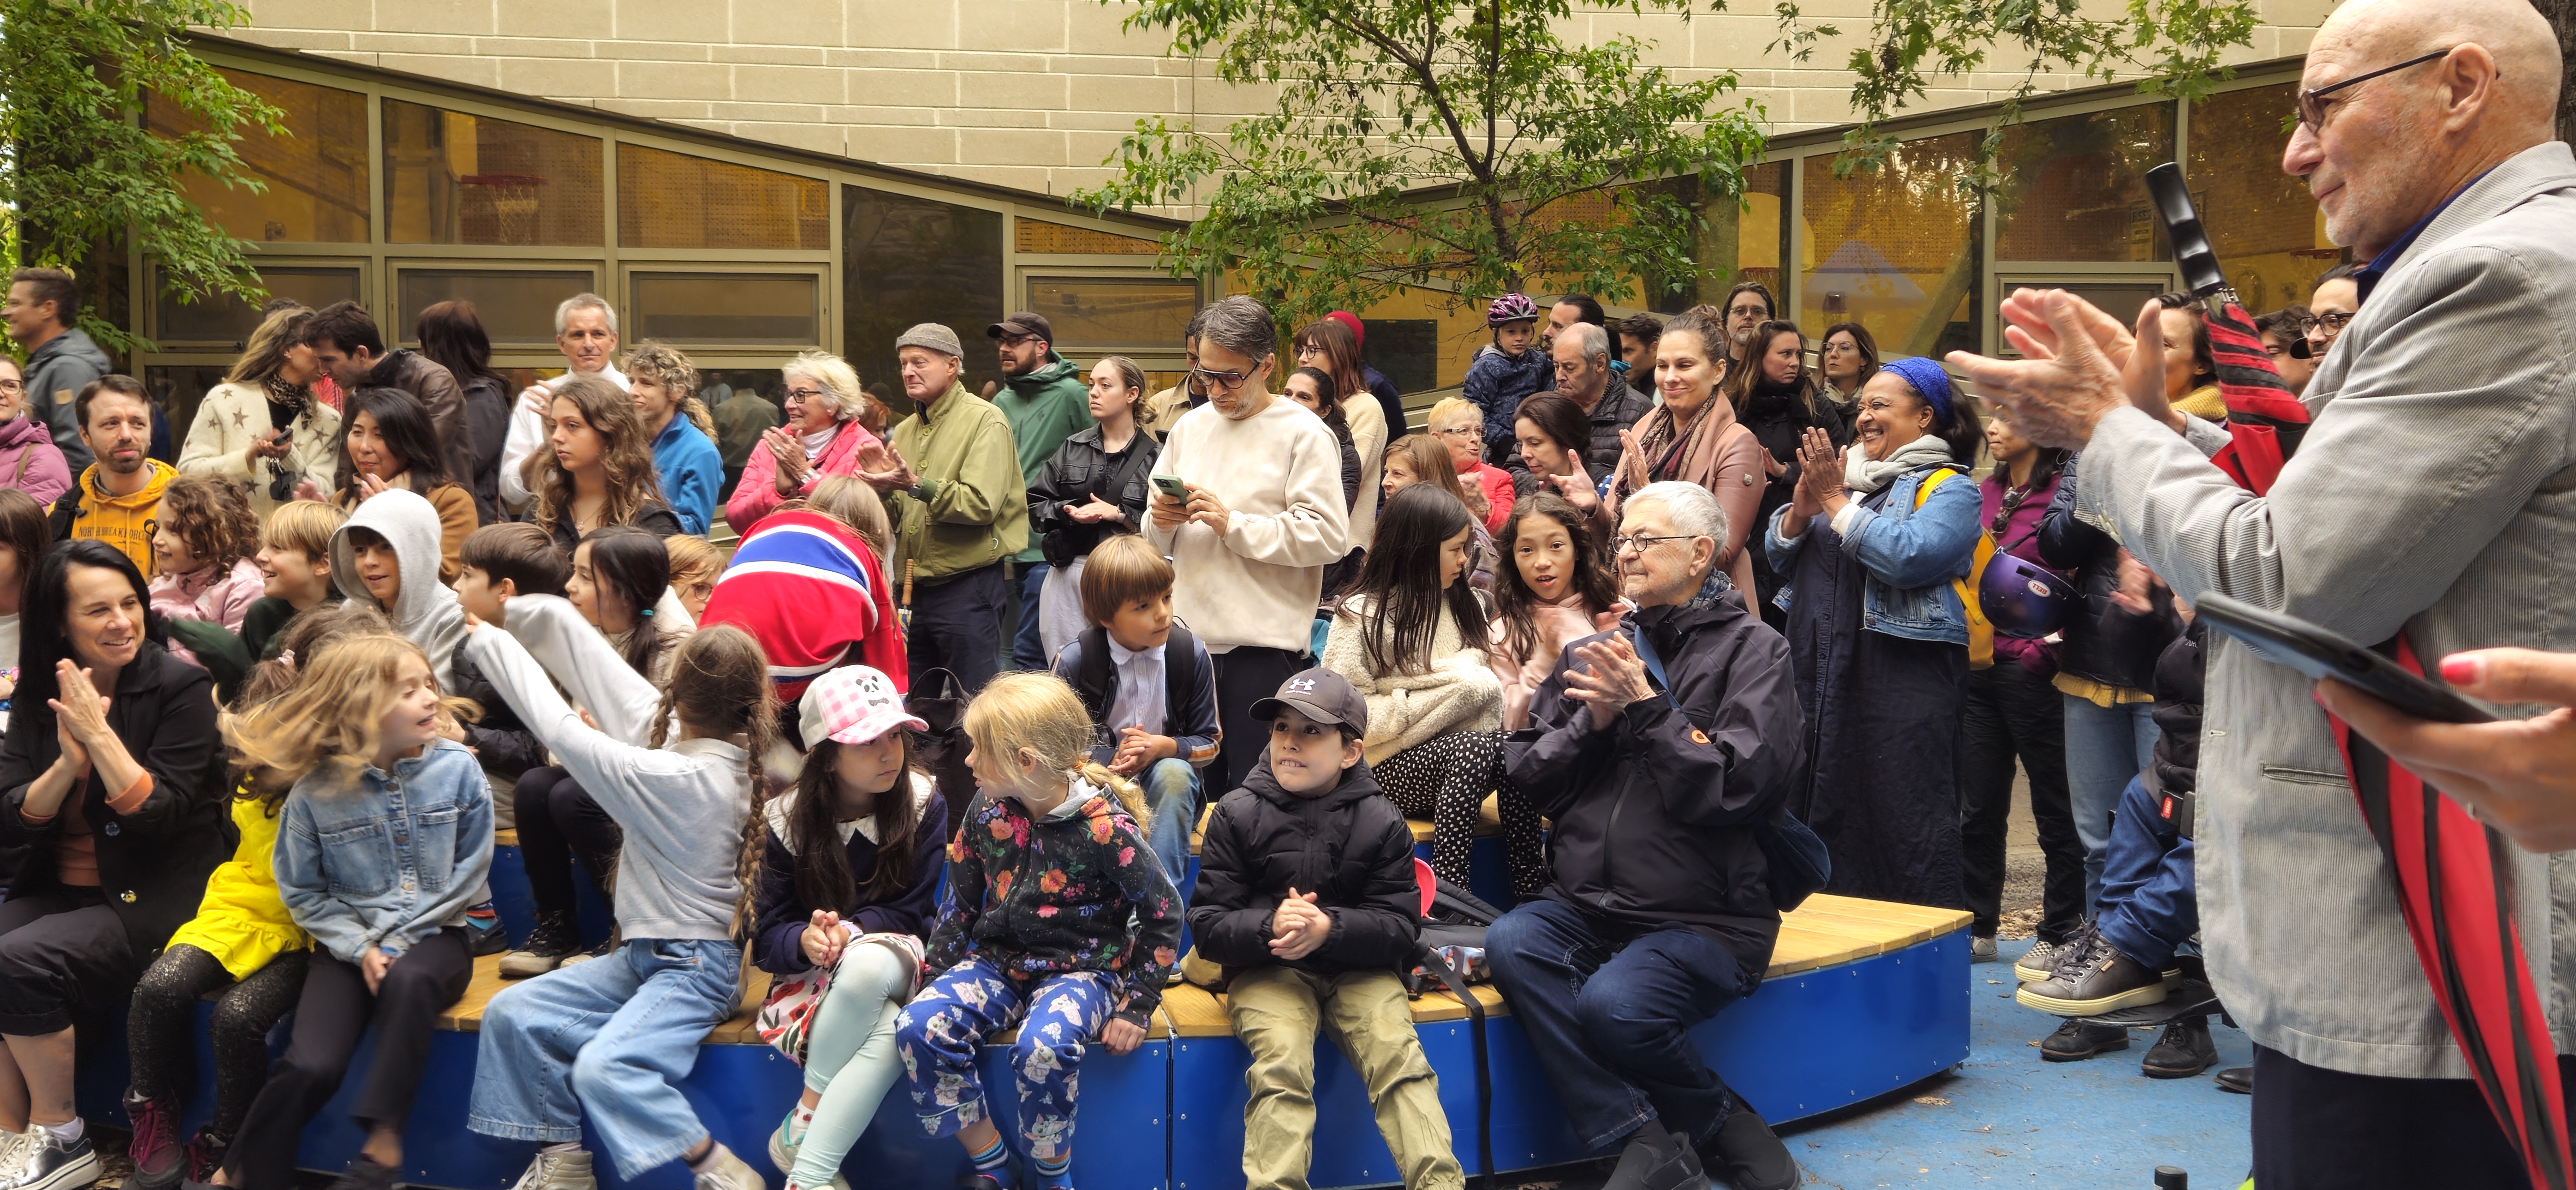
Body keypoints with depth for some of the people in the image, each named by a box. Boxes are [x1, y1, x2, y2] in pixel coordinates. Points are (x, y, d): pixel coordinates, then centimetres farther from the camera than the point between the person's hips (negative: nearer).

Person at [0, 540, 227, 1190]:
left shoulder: (181, 687, -10)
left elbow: (162, 818, -15)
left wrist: (99, 734, -23)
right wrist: (70, 760, -18)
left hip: (154, 893, -5)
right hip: (56, 889, 5)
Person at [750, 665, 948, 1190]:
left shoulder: (924, 807, -3)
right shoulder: (787, 821, -3)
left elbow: (915, 914, -2)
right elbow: (767, 939, -3)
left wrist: (851, 930, -22)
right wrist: (804, 939, -28)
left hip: (895, 962, 1)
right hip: (813, 973, -1)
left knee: (868, 961, -40)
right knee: (890, 1033, -37)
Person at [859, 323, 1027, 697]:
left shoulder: (984, 421, -7)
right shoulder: (906, 430, 16)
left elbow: (982, 504, -21)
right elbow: (896, 516, 14)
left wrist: (917, 486, -26)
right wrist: (884, 487, -6)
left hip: (967, 584, -7)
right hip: (916, 586, 8)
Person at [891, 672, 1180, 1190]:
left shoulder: (1105, 828, -17)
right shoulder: (987, 812, -2)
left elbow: (1164, 915, -10)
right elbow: (960, 899, 12)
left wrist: (1136, 1006, -11)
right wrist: (937, 971, 4)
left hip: (1081, 967, -5)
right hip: (999, 960, 5)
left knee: (1042, 1048, -36)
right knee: (919, 1027, -21)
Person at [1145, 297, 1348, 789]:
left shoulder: (1304, 434, -4)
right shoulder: (1190, 427, 14)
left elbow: (1328, 536, -15)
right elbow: (1155, 540, 20)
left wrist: (1232, 523, -15)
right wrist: (1161, 522, -4)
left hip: (1263, 642, -5)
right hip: (1188, 634, 6)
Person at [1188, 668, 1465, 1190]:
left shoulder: (1382, 823, 0)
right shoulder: (1237, 815, -1)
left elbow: (1401, 927, -5)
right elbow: (1207, 925, -3)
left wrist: (1329, 929, -24)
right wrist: (1270, 927, -25)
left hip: (1359, 967, 1)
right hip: (1268, 968, -1)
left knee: (1399, 1055, -22)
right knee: (1284, 1063, -27)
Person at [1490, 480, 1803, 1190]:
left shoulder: (1751, 652, 1)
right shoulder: (1591, 655, 16)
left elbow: (1740, 787, -13)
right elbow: (1528, 777, 9)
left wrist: (1646, 710, -14)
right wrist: (1592, 722, -6)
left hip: (1706, 919, -5)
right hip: (1587, 909, 5)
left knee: (1615, 1005, -31)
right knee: (1512, 944, -26)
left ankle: (1723, 1127, -2)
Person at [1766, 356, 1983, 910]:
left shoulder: (1949, 487, -2)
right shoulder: (1845, 473, 18)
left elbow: (1910, 556, -22)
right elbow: (1777, 557, 14)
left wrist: (1836, 504, -13)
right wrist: (1803, 506, -5)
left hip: (1904, 674, -7)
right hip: (1820, 672, 7)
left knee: (1909, 826, -7)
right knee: (1823, 815, 13)